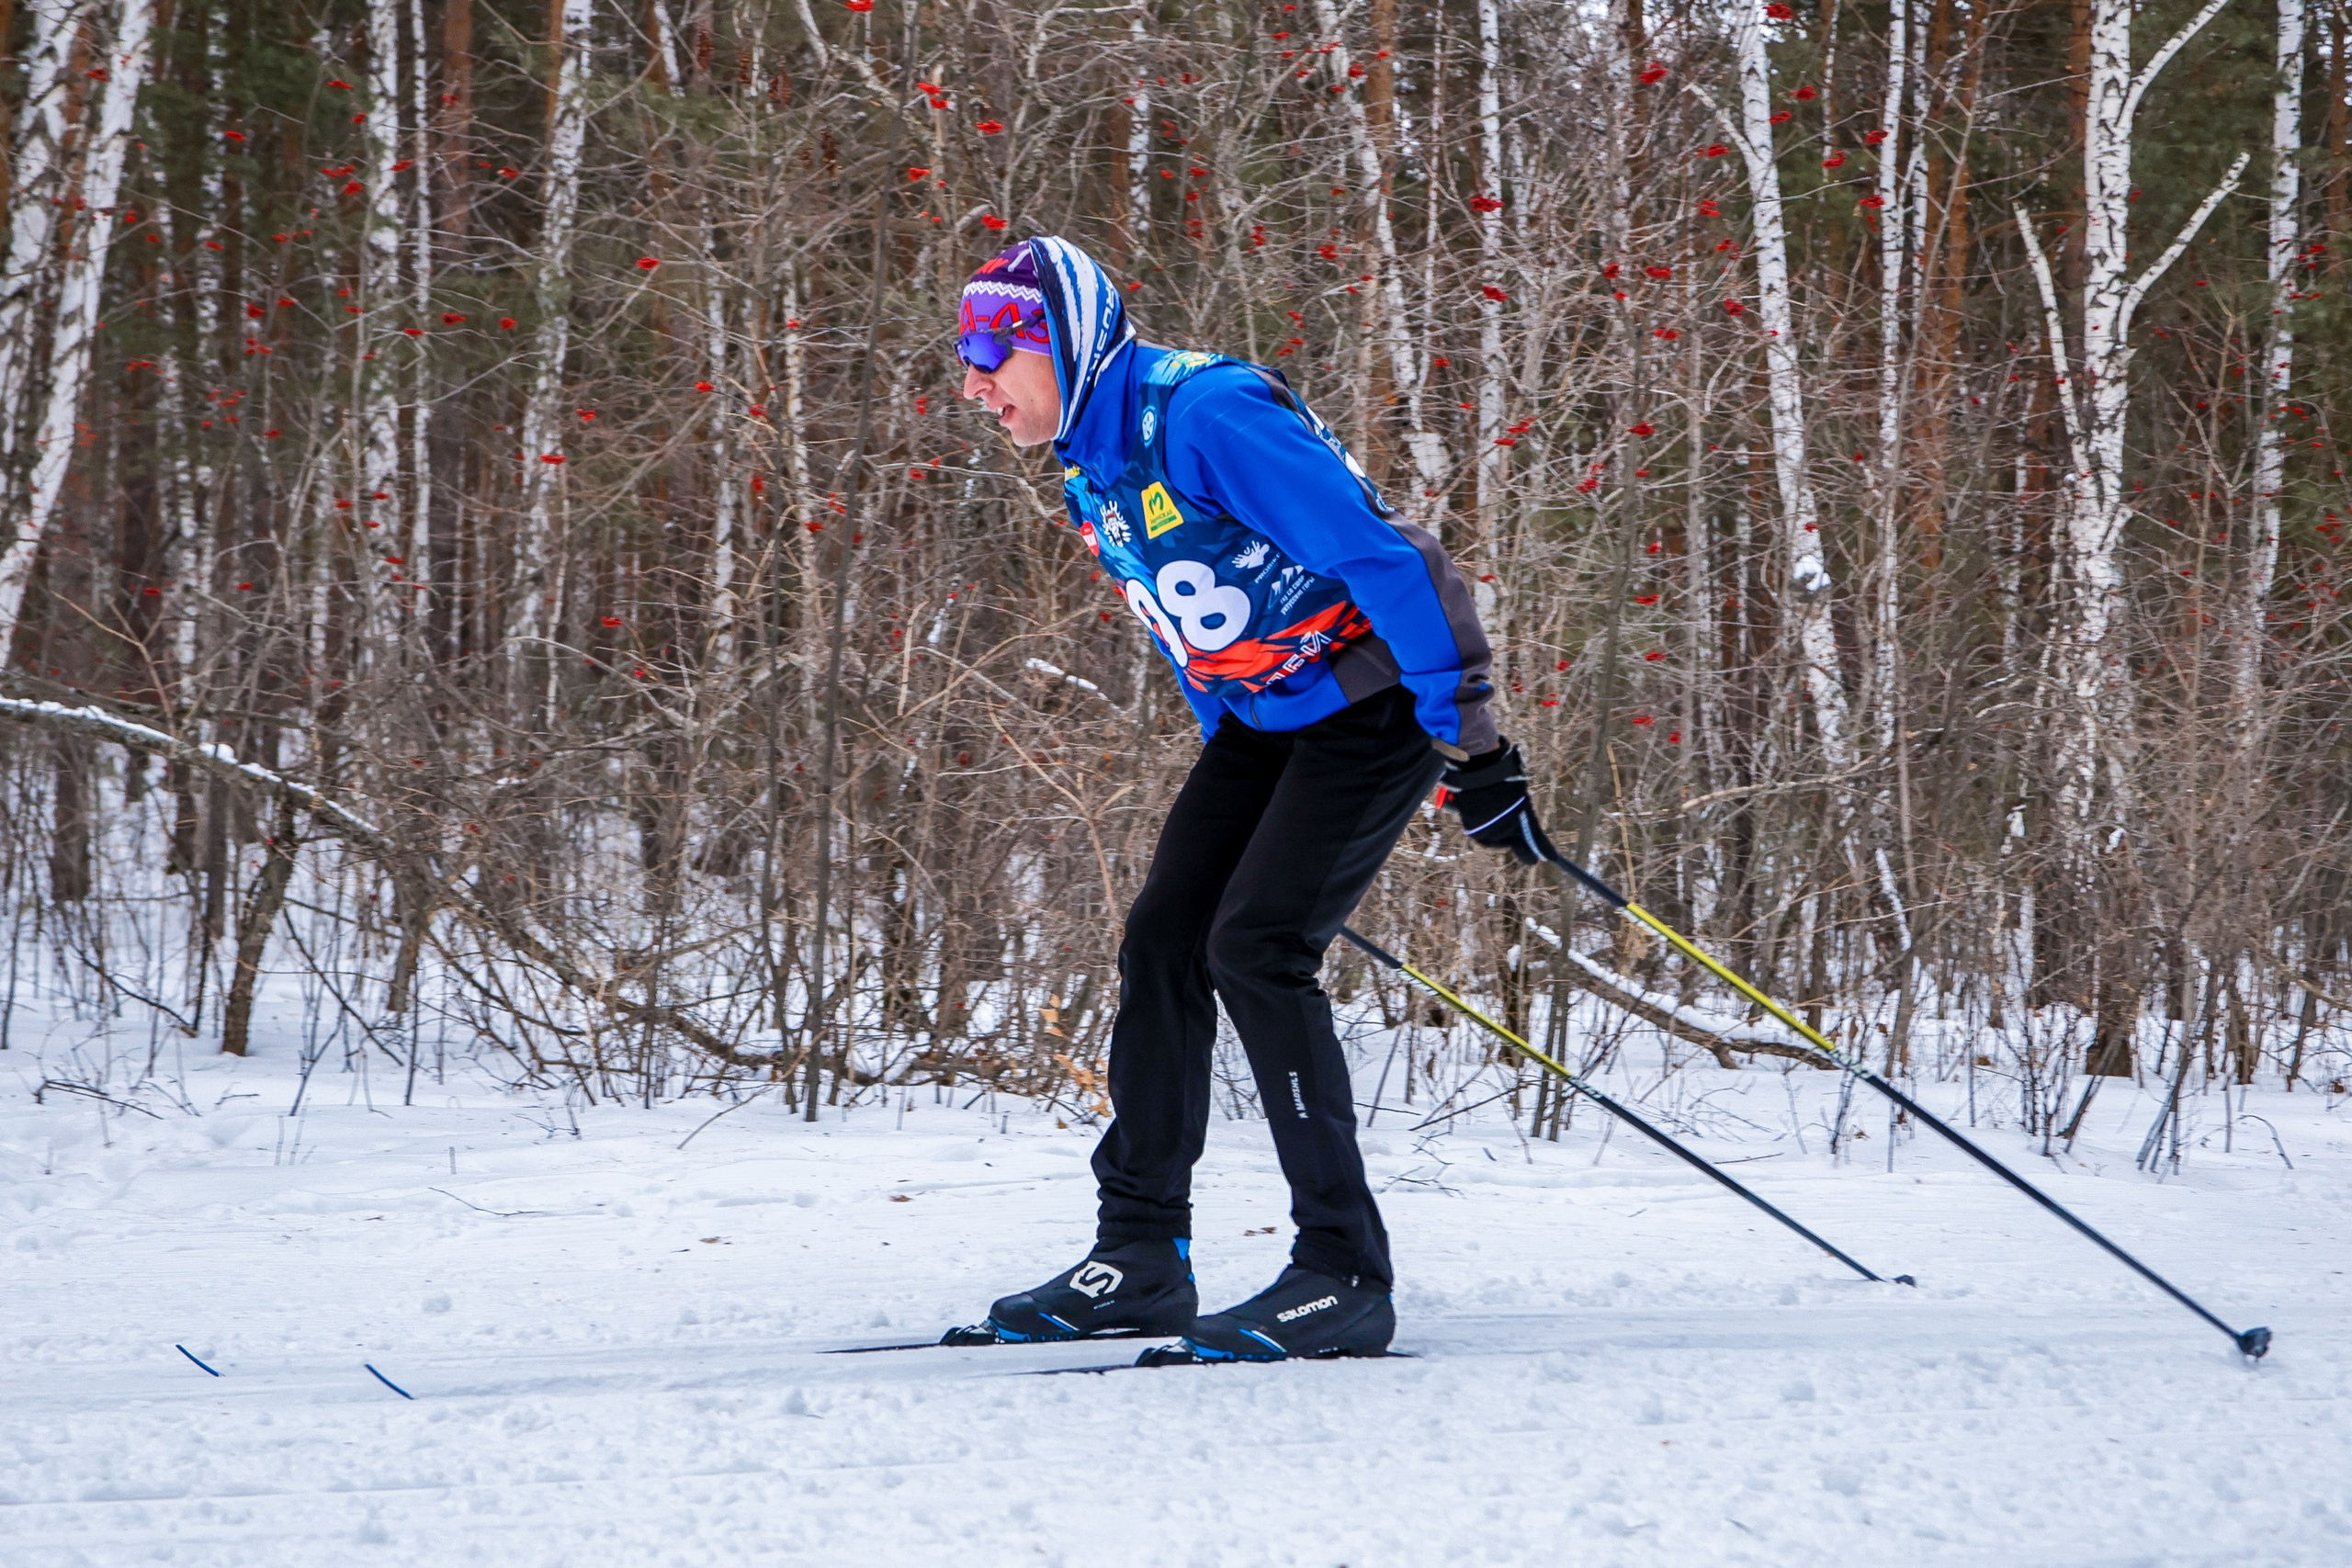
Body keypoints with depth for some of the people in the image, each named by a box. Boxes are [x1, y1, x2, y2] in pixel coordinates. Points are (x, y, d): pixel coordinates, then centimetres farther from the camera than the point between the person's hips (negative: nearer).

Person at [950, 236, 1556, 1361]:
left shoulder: (1206, 415, -23)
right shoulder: (1091, 477, 7)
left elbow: (1380, 556, -24)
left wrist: (1467, 740, -23)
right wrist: (1230, 774, 23)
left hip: (1379, 705, -9)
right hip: (1262, 719, 9)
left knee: (1254, 948, -19)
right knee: (1161, 940, 0)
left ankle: (1343, 1277, -15)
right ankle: (1140, 1260, 7)